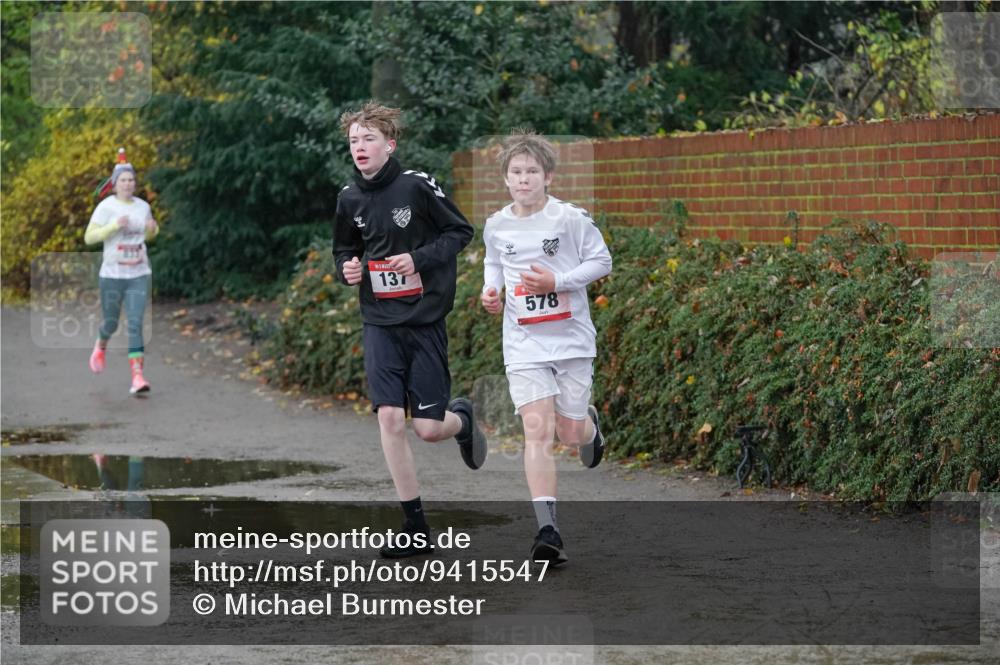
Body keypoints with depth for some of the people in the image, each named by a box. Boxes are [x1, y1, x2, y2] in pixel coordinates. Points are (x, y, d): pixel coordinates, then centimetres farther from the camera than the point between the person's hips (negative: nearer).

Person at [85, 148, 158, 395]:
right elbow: (89, 237, -12)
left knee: (136, 324, -10)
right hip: (112, 275, -2)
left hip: (139, 275, 2)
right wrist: (114, 226, -23)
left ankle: (137, 377, -14)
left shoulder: (143, 206, 5)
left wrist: (153, 229, -2)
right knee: (111, 323, 12)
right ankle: (101, 347, 48)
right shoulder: (106, 207, -7)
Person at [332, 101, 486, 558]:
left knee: (429, 428, -4)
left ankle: (462, 419, 36)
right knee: (389, 418, -9)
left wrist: (420, 258, -16)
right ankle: (415, 528, 0)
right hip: (379, 324, 3)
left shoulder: (417, 186, -10)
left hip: (425, 320, -3)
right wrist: (347, 268, -3)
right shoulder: (349, 199, 3)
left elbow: (461, 232, -3)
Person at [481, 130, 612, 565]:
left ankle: (590, 423, 45)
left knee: (570, 433, 4)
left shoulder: (570, 218, -10)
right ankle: (547, 530, -16)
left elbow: (601, 260, -2)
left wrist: (556, 281, -15)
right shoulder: (496, 225, 1)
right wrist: (491, 290, 1)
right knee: (537, 429, -13)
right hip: (524, 344, 1)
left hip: (572, 338, -1)